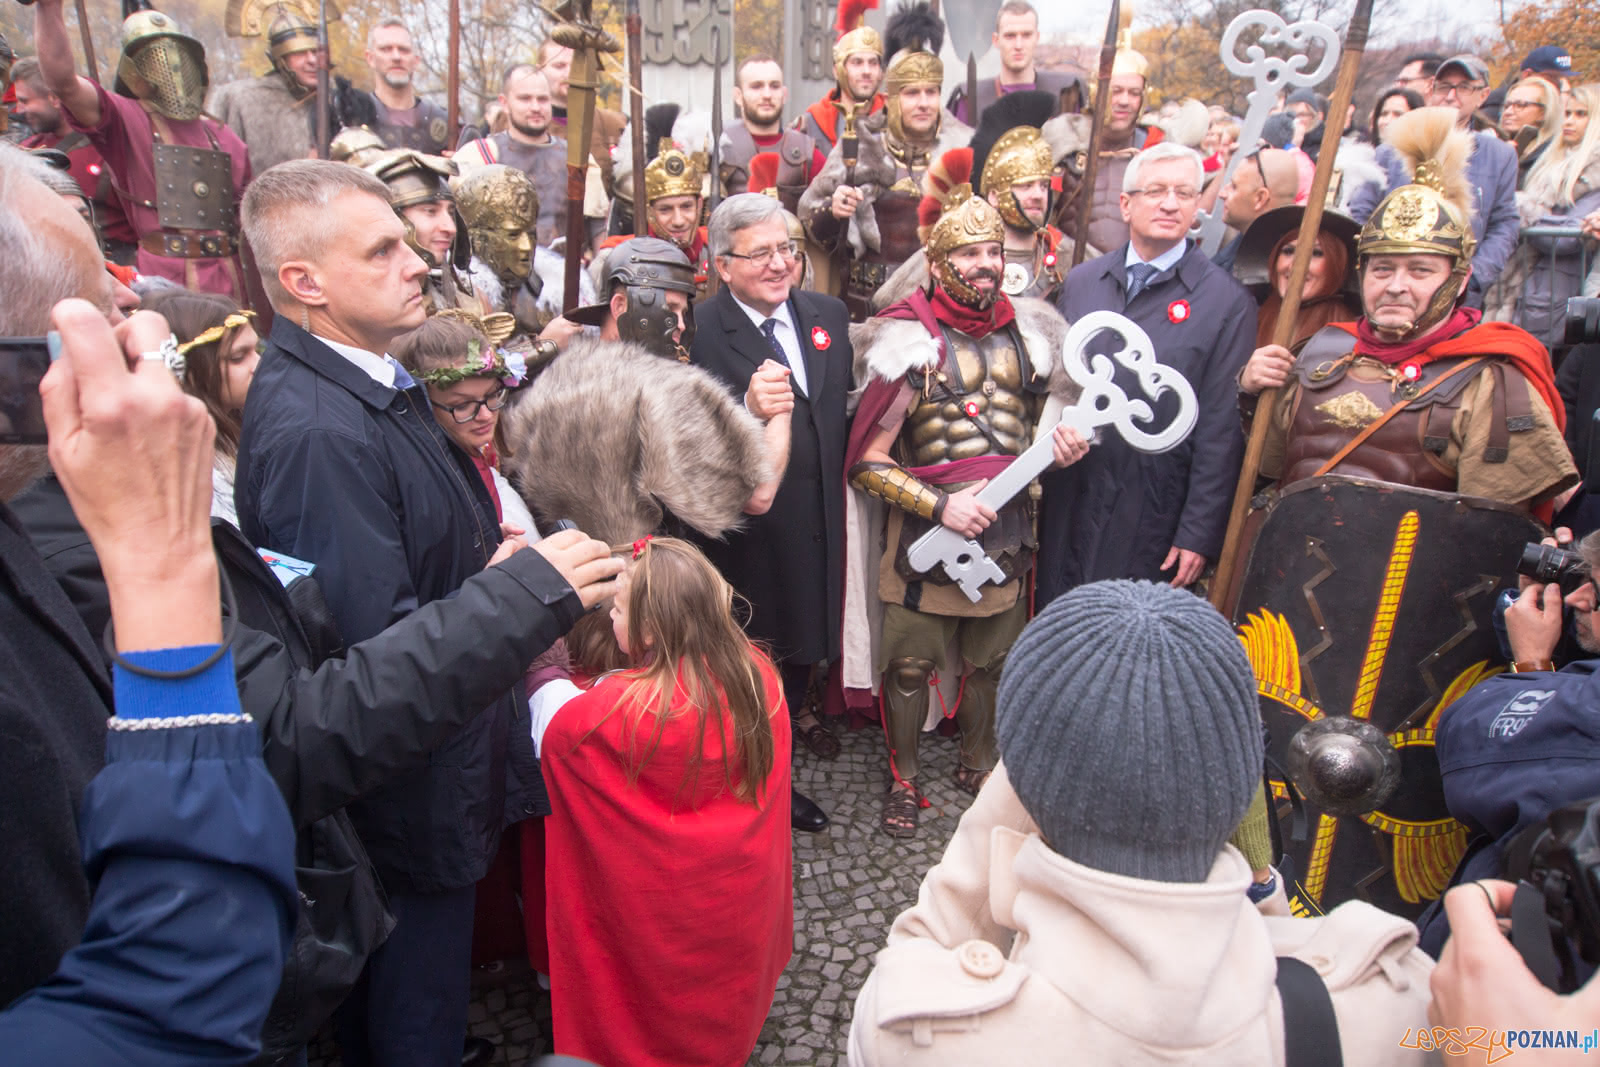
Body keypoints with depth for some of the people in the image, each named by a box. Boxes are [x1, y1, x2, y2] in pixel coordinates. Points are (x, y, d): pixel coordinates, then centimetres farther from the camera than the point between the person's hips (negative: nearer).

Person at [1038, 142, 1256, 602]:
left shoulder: (1227, 301, -4)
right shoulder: (1081, 281, 9)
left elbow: (1222, 431, -7)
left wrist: (1199, 535, -9)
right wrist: (1030, 482, 8)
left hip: (1149, 519, -3)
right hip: (1065, 508, 4)